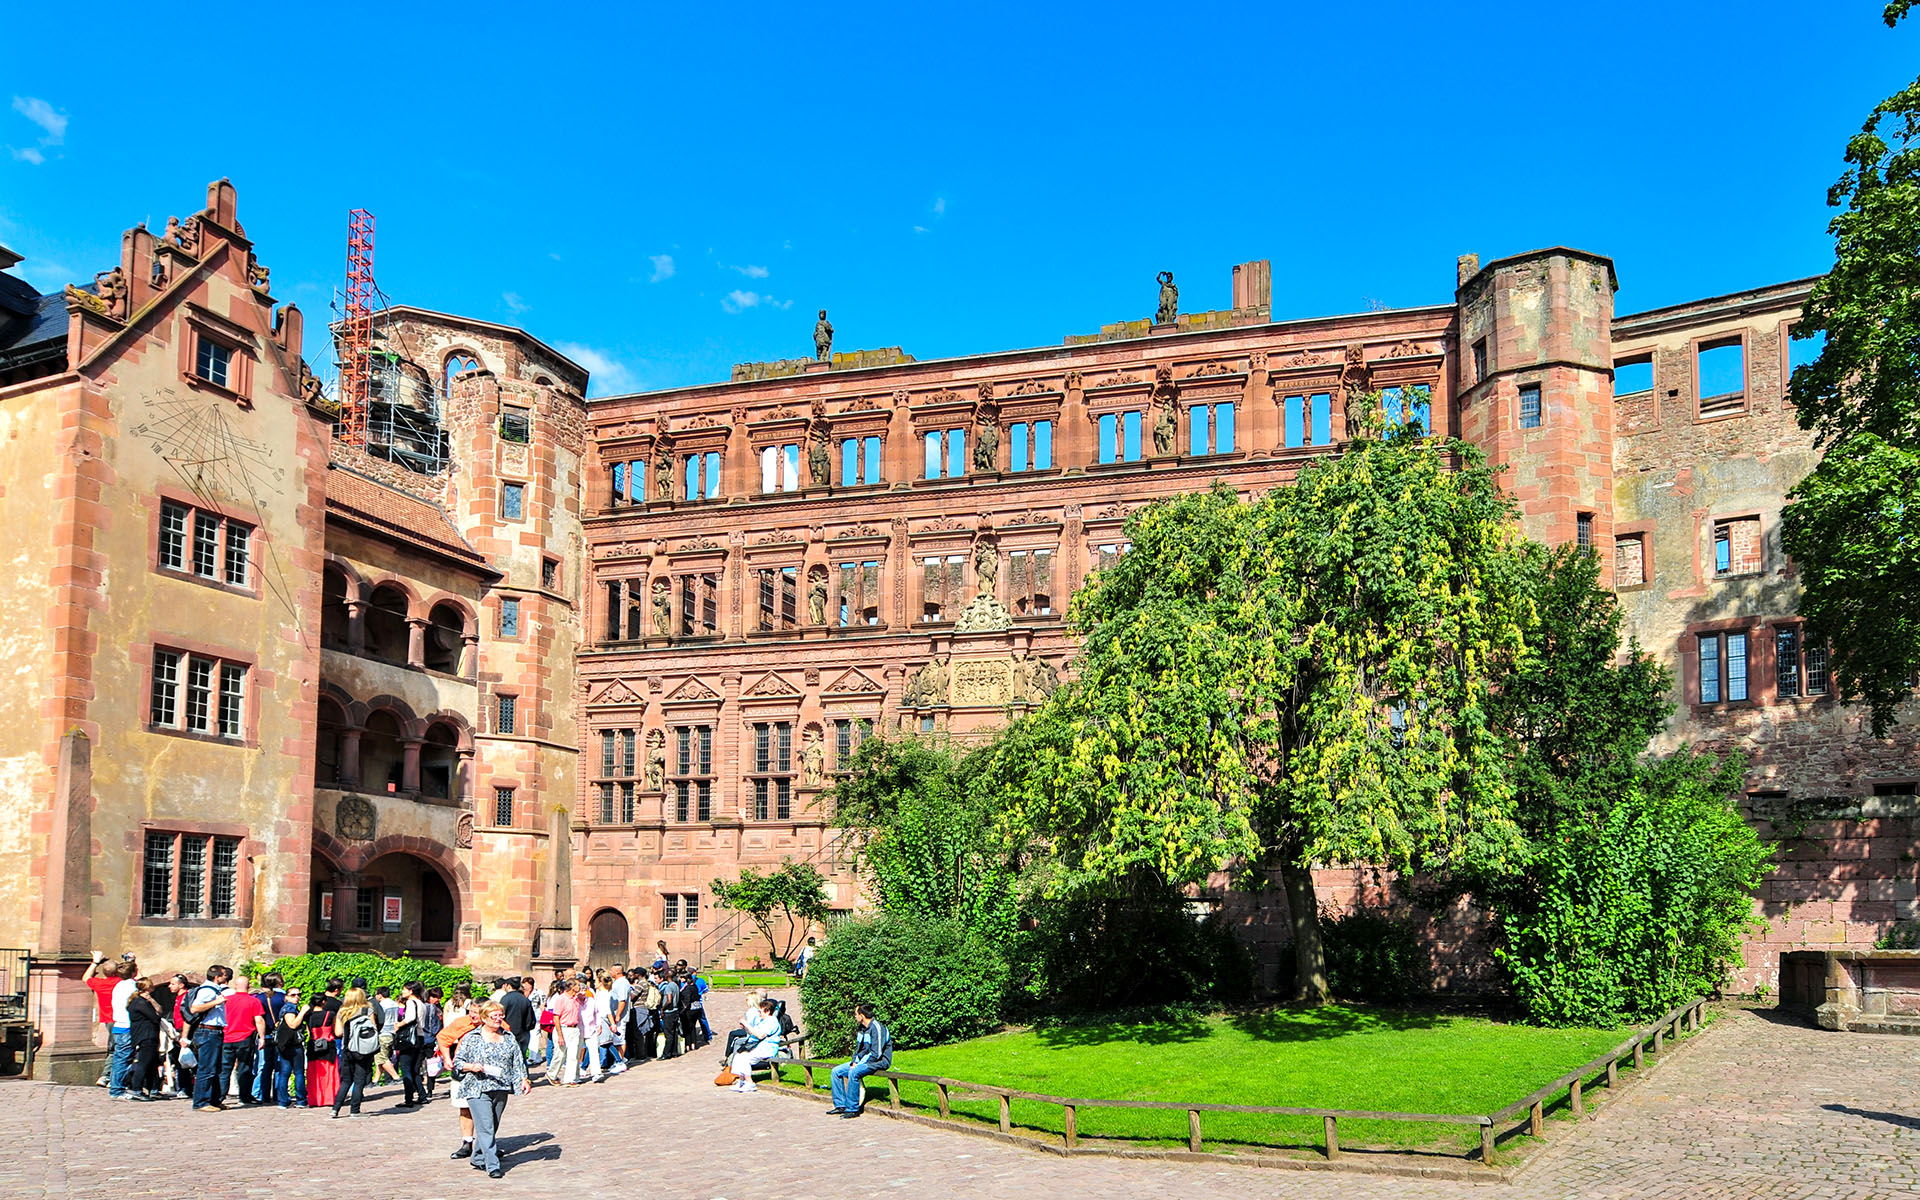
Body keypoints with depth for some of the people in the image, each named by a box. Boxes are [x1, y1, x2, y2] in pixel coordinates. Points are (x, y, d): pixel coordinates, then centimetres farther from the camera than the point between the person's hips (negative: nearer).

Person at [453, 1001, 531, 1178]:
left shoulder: (509, 1038, 12)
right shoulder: (471, 1038, 0)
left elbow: (518, 1061, 13)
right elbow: (457, 1061, 3)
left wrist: (524, 1079, 0)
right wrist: (471, 1066, -14)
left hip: (501, 1090, 5)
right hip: (478, 1090, -5)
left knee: (492, 1128, 11)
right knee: (486, 1128, -12)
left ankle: (478, 1159, 28)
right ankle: (492, 1166, -12)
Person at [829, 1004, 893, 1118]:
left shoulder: (876, 1028, -18)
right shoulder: (862, 1028, 11)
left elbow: (876, 1054, -22)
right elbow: (858, 1048, 18)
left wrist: (858, 1065, -19)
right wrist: (854, 1062, -1)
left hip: (879, 1062, -10)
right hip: (863, 1061, 10)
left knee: (853, 1072, -34)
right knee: (836, 1071, 1)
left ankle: (853, 1109, -27)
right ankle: (840, 1105, 3)